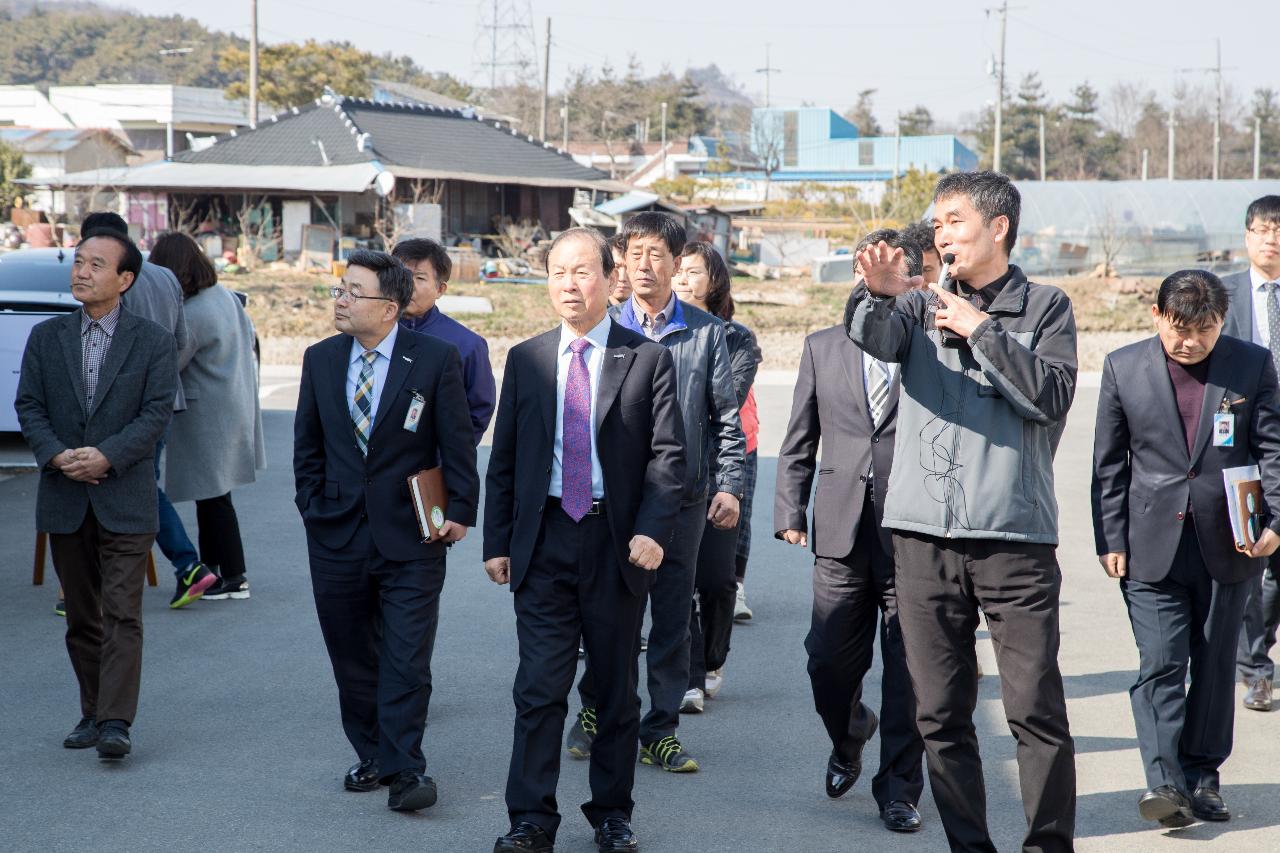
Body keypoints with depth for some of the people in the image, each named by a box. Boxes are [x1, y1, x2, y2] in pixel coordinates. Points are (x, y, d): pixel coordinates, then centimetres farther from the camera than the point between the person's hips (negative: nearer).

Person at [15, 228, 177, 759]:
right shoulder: (46, 338, 8)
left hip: (125, 498, -3)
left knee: (122, 614, -8)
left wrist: (106, 457, -19)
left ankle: (116, 723, -11)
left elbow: (157, 413, -7)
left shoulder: (153, 341, 0)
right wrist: (57, 456, -14)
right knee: (81, 616, 10)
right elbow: (28, 407, 4)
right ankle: (93, 713, 19)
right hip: (64, 500, 3)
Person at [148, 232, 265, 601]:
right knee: (211, 496, 16)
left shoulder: (191, 316, -23)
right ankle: (210, 568, 24)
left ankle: (233, 577, 4)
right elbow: (249, 332, 17)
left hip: (207, 416, -10)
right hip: (235, 404, 10)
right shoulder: (224, 295, 4)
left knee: (212, 497, -1)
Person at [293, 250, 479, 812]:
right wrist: (312, 506, 8)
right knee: (352, 657, 11)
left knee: (407, 658, -7)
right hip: (337, 534, 4)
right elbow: (307, 444, 14)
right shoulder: (320, 359, 6)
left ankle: (404, 769, -3)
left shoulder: (436, 359, -6)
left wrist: (461, 509, -4)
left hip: (410, 537, -4)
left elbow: (457, 442, -2)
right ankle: (372, 756, 25)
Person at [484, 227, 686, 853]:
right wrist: (497, 541, 4)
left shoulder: (647, 360, 1)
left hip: (617, 543, -1)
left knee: (616, 687, 9)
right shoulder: (525, 360, 9)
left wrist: (651, 530, -15)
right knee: (540, 685, -4)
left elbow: (668, 455, -3)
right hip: (543, 541, 1)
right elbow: (503, 460, 10)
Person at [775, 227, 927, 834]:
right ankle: (849, 739, 34)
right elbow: (798, 442, 13)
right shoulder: (822, 347, 12)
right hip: (841, 533, 2)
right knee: (829, 662, 3)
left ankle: (899, 788, 16)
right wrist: (790, 512, 4)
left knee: (908, 671, 2)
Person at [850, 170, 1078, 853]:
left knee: (1036, 707, -7)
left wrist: (981, 330, -8)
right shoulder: (923, 305, 14)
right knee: (940, 713, 6)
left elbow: (1052, 396, -7)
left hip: (1014, 537, -3)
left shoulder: (1044, 308, 8)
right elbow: (875, 339, -8)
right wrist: (881, 292, -28)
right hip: (925, 534, 3)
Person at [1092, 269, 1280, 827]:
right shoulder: (1123, 368, 2)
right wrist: (1110, 540, 0)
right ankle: (1165, 783, -13)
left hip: (1228, 545, 1)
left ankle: (1202, 775, 20)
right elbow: (1109, 463, 4)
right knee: (1160, 663, -9)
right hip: (1152, 546, -1)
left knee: (1215, 665, 9)